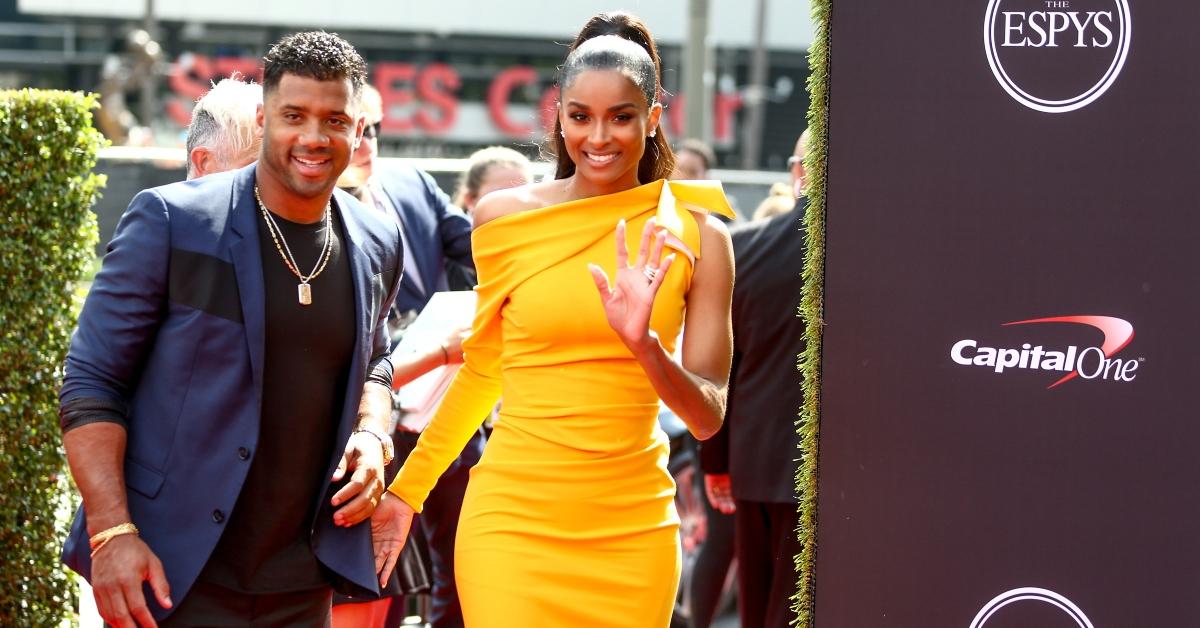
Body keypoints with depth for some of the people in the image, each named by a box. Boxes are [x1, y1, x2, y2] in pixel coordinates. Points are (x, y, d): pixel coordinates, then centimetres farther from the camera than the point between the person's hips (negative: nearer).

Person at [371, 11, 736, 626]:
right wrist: (406, 490, 18)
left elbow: (707, 417, -1)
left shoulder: (695, 234, 1)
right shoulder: (507, 217, 2)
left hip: (632, 526, 1)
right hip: (514, 520, -1)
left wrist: (644, 345, -19)